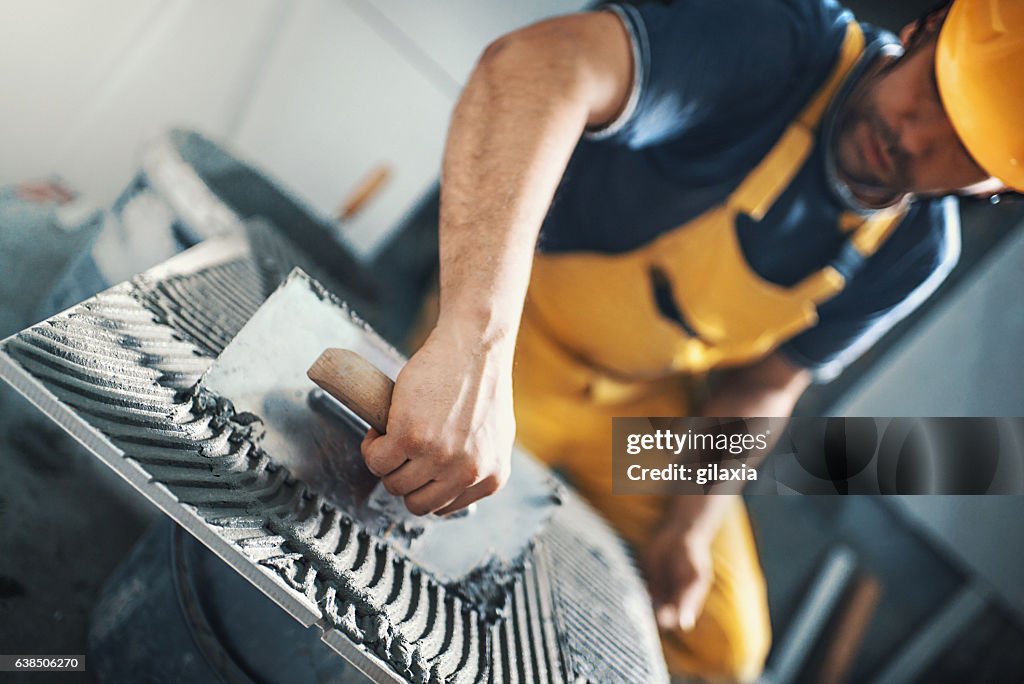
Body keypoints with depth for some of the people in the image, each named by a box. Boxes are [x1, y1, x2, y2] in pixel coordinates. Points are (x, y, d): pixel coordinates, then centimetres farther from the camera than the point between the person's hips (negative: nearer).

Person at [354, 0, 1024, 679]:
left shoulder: (919, 253, -10)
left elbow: (765, 380, 3)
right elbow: (536, 62, -52)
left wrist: (693, 521, -9)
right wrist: (475, 351, -65)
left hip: (652, 405, 5)